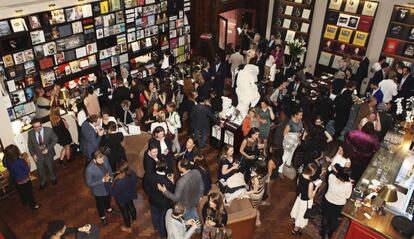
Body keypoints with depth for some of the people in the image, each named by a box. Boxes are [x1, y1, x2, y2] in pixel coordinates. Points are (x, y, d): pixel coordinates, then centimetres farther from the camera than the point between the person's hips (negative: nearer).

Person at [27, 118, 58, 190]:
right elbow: (30, 145, -1)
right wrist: (33, 154, -9)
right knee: (40, 170, 16)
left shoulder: (49, 130, -21)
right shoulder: (30, 133, -15)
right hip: (38, 155, 1)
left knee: (51, 167, 21)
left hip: (48, 153, -1)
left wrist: (48, 149, -18)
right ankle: (43, 182, 43)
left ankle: (53, 178, 50)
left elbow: (55, 139, -9)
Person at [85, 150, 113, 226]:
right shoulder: (89, 169, -39)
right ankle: (102, 217, 56)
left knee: (108, 199, 34)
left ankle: (108, 209, 67)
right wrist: (102, 180, -29)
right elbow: (89, 183, -25)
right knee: (100, 204, 25)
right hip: (99, 190, -5)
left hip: (108, 185, 5)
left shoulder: (104, 158, -24)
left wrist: (110, 177, -9)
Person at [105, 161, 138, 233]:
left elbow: (113, 192, -26)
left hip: (122, 199, -5)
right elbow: (136, 181, -5)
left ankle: (128, 228, 48)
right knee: (131, 206, 33)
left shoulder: (119, 182, -45)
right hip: (130, 195, 5)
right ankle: (134, 219, 63)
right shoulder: (132, 173, -27)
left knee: (125, 212, 21)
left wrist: (107, 182, -21)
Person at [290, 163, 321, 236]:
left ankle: (295, 224, 58)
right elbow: (310, 196, -26)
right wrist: (316, 187, -19)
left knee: (298, 211, 32)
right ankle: (295, 230, 38)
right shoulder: (310, 183, -37)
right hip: (306, 201, -7)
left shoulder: (301, 175, -17)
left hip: (299, 196, 7)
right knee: (302, 215, 17)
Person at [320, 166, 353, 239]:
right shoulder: (348, 185, -33)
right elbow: (347, 196, -14)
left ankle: (323, 233, 48)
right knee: (334, 219, 27)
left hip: (327, 201, 1)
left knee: (325, 217, 26)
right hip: (339, 205, -1)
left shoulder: (331, 177, -29)